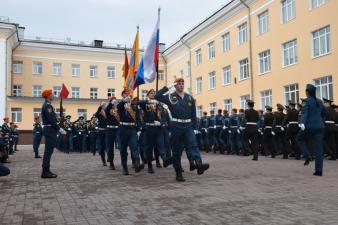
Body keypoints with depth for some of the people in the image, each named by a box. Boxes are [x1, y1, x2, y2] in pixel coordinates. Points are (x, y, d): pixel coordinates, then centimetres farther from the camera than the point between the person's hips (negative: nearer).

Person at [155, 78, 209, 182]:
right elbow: (157, 96, -12)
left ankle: (199, 164, -37)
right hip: (176, 126, -2)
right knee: (177, 151, 4)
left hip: (188, 126, 2)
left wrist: (195, 127, 7)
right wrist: (168, 87, -11)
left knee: (193, 145, -18)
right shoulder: (170, 97, 2)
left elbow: (193, 114, 11)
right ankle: (178, 173, 13)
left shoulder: (190, 98, 10)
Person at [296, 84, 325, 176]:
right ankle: (319, 170, 2)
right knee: (319, 148, 4)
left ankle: (307, 156, 4)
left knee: (299, 138, 22)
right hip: (320, 126, 5)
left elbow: (304, 113, -21)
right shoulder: (320, 101, 13)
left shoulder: (307, 101, -5)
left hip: (310, 126, -5)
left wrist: (301, 123, -34)